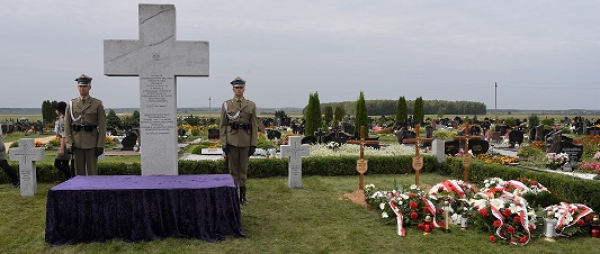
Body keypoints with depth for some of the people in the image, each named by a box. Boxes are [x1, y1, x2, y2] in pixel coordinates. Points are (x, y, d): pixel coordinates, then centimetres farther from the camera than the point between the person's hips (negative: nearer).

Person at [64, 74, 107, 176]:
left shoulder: (97, 104, 0)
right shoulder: (71, 104, 8)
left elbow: (102, 126, -2)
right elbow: (67, 126, 6)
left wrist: (100, 145, -8)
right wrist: (69, 143, -3)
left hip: (92, 144, -2)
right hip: (77, 144, 2)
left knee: (92, 172, 1)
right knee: (79, 172, 8)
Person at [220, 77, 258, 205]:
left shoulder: (251, 105, 5)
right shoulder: (226, 104, 3)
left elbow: (254, 126, 4)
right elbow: (223, 125, 3)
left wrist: (254, 144, -2)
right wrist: (223, 143, -5)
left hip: (245, 141, 1)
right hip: (231, 140, -1)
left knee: (243, 168, 7)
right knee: (233, 169, 3)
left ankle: (243, 195, 15)